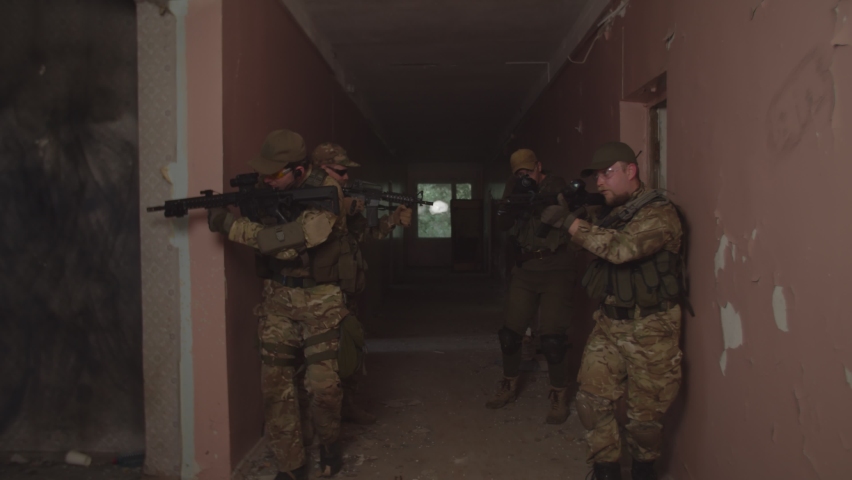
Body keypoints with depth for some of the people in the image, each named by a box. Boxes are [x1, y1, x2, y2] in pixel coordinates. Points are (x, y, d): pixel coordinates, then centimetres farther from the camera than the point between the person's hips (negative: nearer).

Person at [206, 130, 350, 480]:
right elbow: (266, 238, 1)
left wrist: (230, 226, -26)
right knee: (276, 384, 3)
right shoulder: (267, 192, 2)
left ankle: (329, 443, 26)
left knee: (323, 384, -5)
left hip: (319, 300, -4)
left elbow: (290, 242, -28)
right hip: (278, 298, 5)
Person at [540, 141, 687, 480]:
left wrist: (569, 222, -29)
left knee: (644, 414, 7)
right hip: (609, 325, 6)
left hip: (650, 331, -6)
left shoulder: (660, 213, -14)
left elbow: (621, 248, -29)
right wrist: (558, 205, -9)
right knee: (591, 400, 2)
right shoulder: (608, 213, 10)